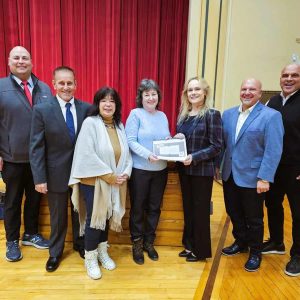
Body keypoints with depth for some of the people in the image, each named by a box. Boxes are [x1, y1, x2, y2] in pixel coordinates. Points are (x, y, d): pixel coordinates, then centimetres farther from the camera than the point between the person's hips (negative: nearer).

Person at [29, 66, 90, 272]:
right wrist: (39, 178, -12)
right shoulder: (42, 110, -8)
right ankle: (55, 252, 38)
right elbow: (36, 147, -8)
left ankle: (80, 244, 43)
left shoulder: (87, 109, -4)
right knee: (58, 216, 16)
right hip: (56, 173, -1)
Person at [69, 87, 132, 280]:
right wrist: (109, 175, -18)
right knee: (95, 219, 4)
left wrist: (125, 174, -8)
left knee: (106, 217, 16)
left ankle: (102, 252, 35)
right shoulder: (90, 123, -12)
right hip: (93, 182, -5)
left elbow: (126, 153, 7)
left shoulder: (119, 125, 7)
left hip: (115, 183, 5)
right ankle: (90, 259, 24)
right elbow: (88, 155, -20)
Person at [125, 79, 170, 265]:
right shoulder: (135, 114, -6)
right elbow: (130, 141, -14)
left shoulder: (163, 116, 10)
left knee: (154, 207, 14)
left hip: (160, 169, 5)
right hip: (140, 169, -5)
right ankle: (137, 244, 28)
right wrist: (147, 154, -25)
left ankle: (149, 242, 32)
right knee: (137, 208, 9)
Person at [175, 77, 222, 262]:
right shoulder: (183, 115, 9)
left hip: (203, 170, -6)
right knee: (188, 208, 15)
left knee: (200, 210, 6)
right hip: (184, 170, 6)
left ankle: (201, 250, 23)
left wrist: (194, 157, -22)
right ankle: (190, 245, 31)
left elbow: (216, 146, -13)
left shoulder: (212, 114, -9)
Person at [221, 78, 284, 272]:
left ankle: (255, 252, 33)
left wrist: (265, 178, -19)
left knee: (254, 218, 11)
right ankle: (241, 243, 42)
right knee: (234, 213, 18)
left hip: (252, 178, -5)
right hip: (230, 175, 5)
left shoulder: (271, 116, -11)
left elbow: (273, 151, -15)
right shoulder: (228, 114, 7)